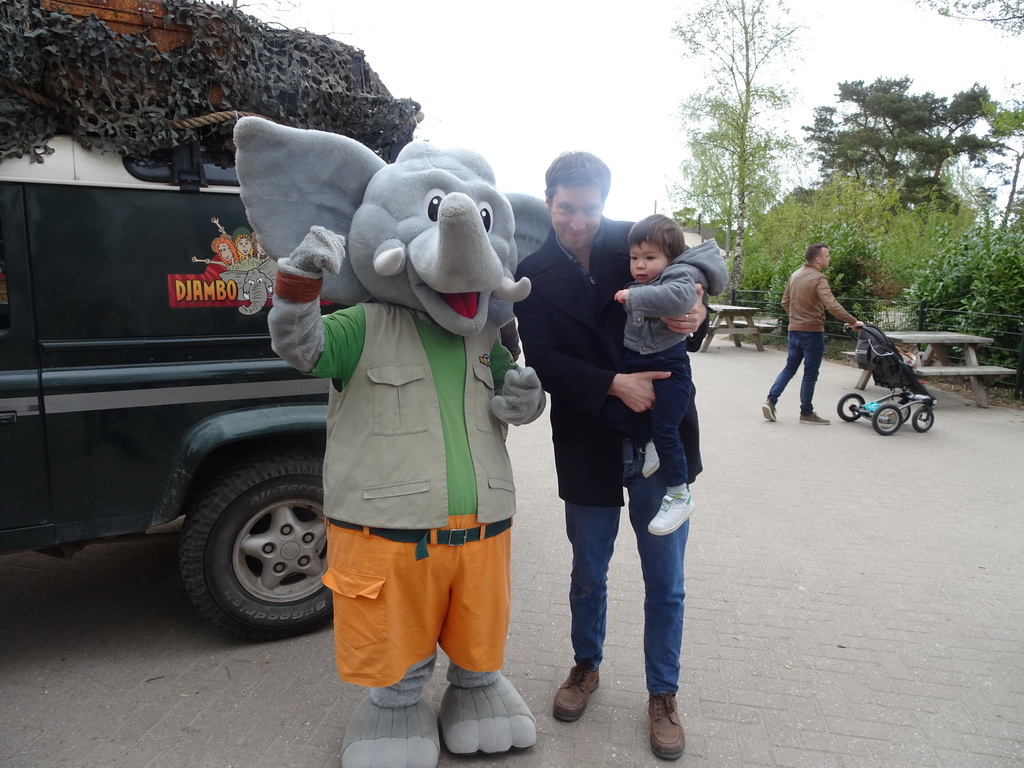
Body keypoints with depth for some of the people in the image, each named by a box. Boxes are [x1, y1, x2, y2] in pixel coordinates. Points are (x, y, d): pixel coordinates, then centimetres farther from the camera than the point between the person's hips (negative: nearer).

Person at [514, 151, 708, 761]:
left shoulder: (634, 241, -4)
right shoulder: (534, 272, -4)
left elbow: (685, 295, 3)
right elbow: (543, 361, -11)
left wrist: (696, 319, -21)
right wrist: (614, 384, -23)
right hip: (588, 447, 0)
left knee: (665, 580, 11)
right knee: (589, 573, 19)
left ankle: (663, 693, 33)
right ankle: (587, 667, 45)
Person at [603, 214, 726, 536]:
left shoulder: (681, 275, -10)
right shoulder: (636, 284, 14)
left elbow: (677, 297, -36)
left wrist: (633, 296, -31)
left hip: (669, 365, -8)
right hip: (634, 363, 8)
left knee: (664, 428, -10)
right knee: (612, 410, -6)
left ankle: (679, 496, 5)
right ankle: (649, 443, 18)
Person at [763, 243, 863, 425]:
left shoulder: (795, 275, 9)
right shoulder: (818, 278, -16)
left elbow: (785, 302, 17)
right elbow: (832, 306, -26)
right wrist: (853, 322, -21)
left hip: (794, 330, 7)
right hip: (812, 331, -7)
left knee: (789, 368, 16)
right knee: (810, 374, 2)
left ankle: (771, 401, 4)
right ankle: (806, 413, 10)